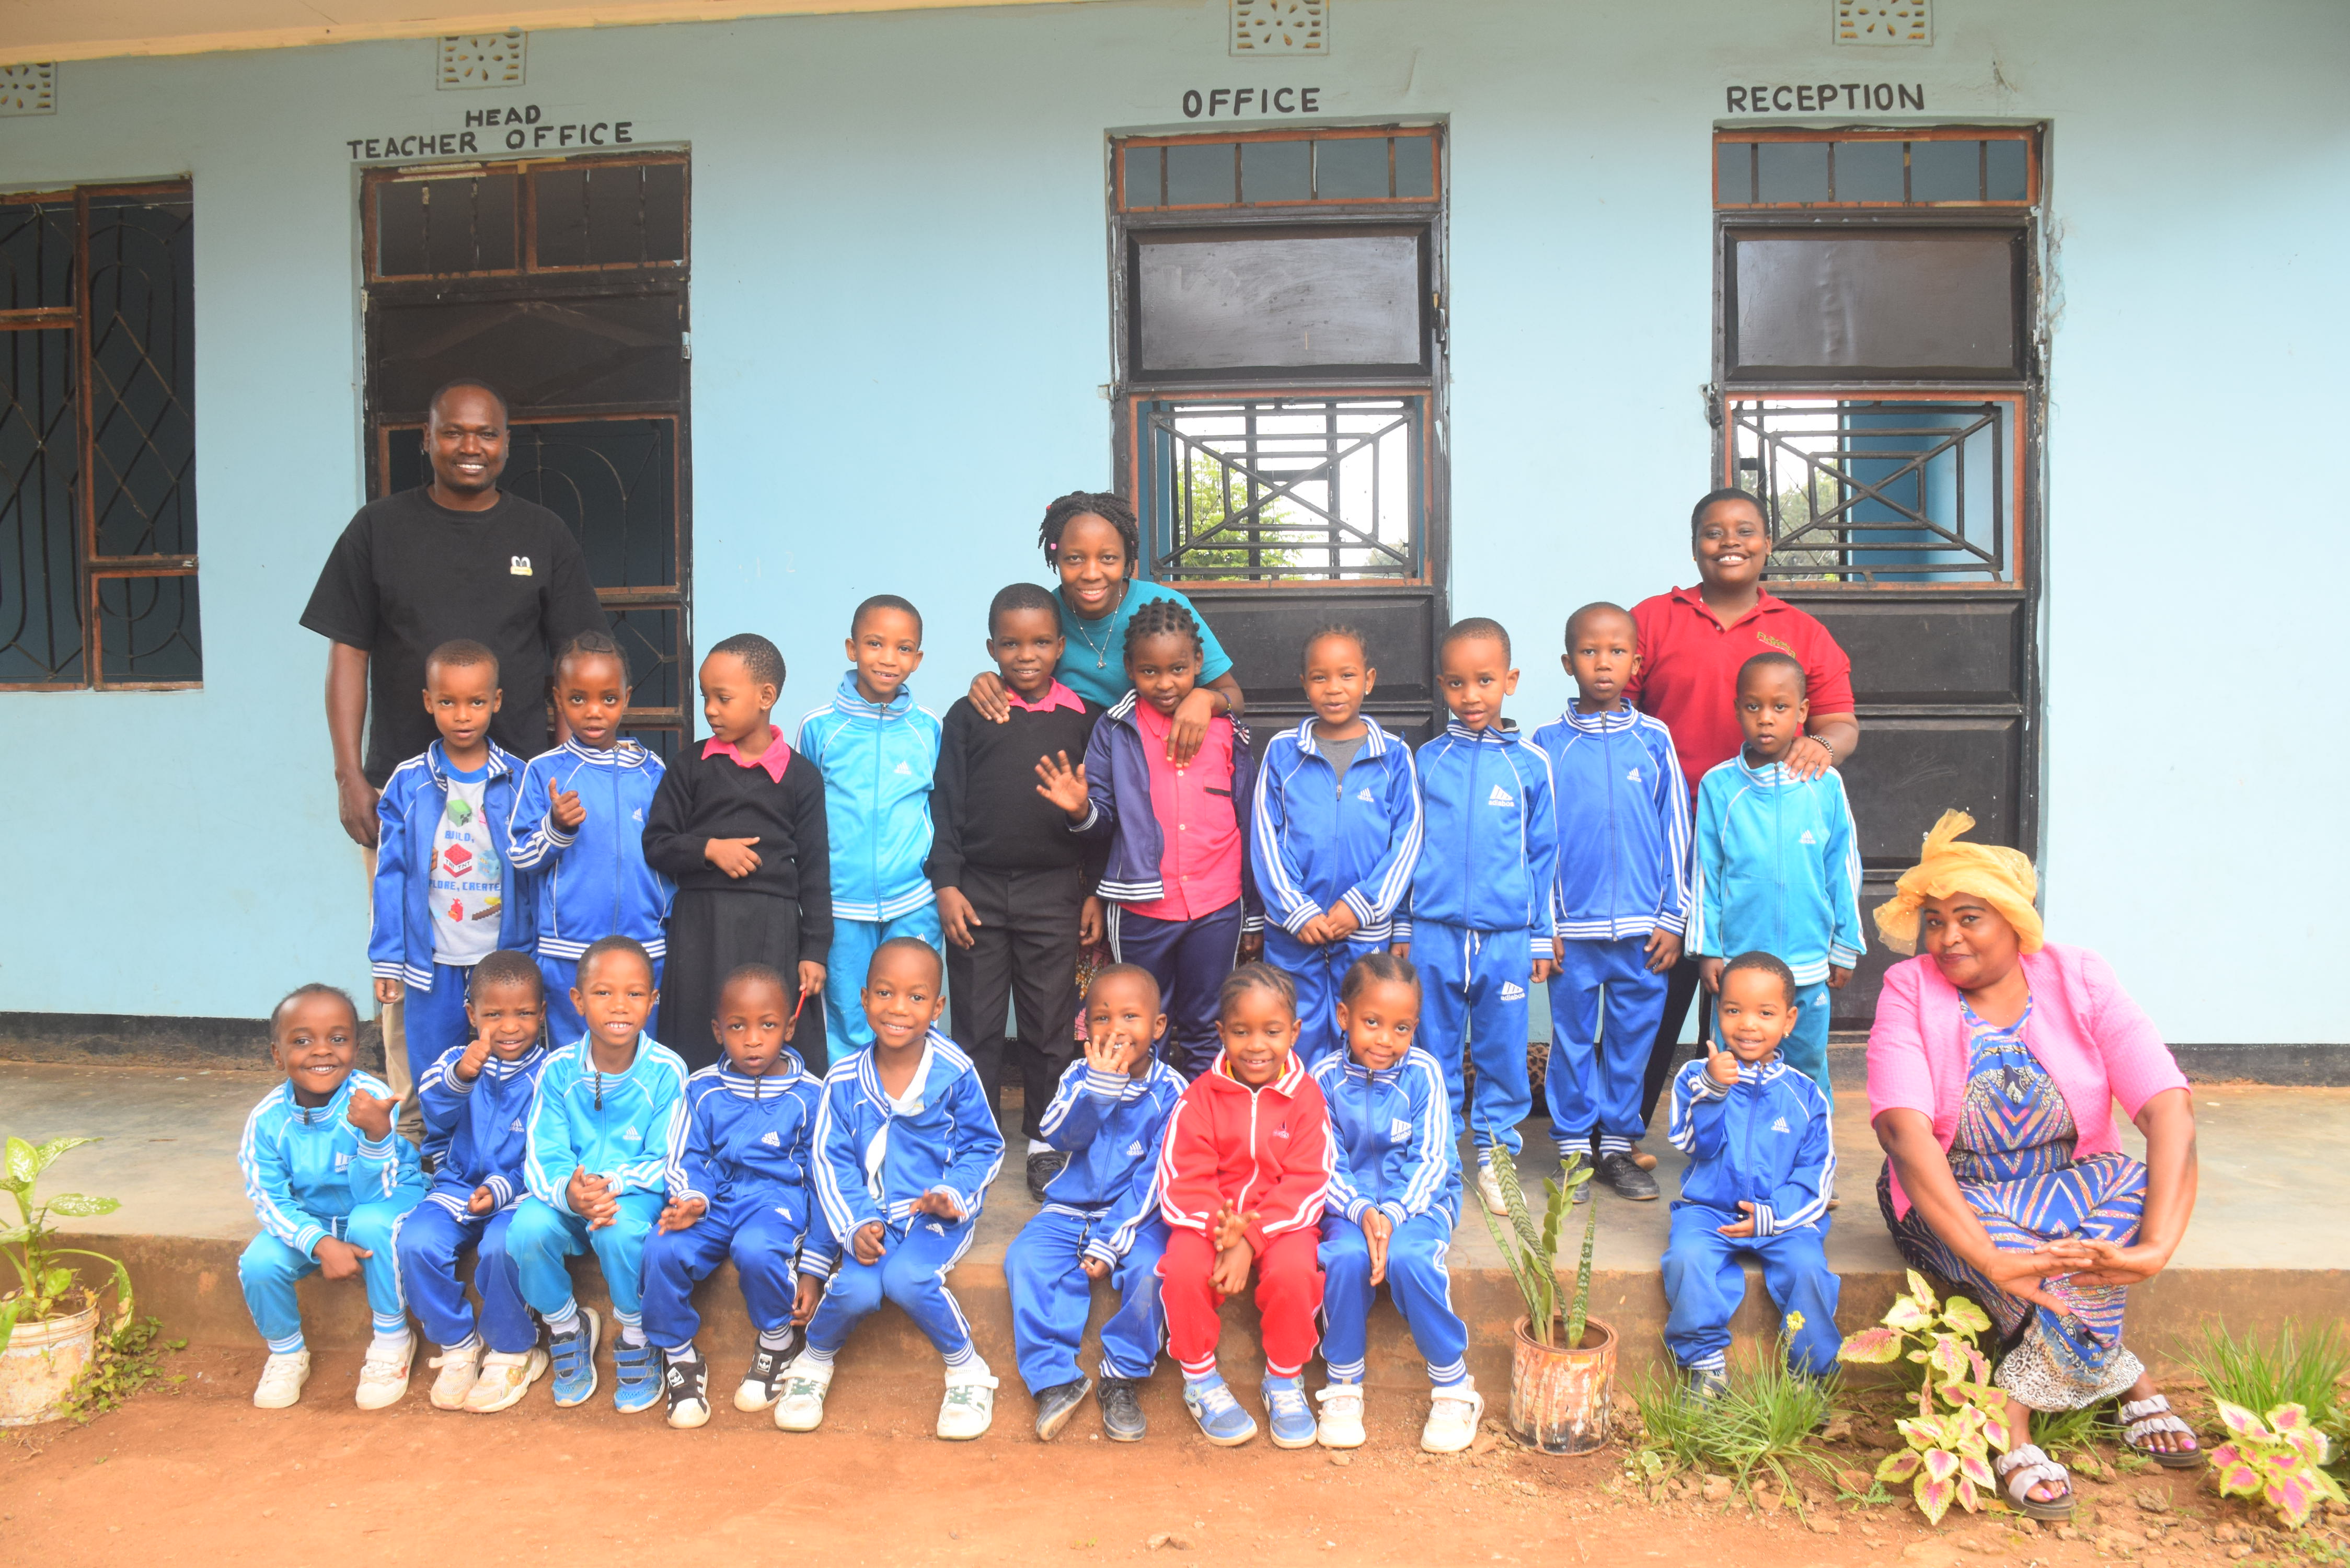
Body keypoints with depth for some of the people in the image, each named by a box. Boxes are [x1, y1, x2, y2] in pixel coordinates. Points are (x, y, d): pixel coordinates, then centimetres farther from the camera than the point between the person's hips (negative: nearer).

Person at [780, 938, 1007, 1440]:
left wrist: (952, 1195, -17)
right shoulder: (844, 1080, -2)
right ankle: (814, 1362, 9)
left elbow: (984, 1148, 1)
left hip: (938, 1212, -2)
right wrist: (855, 1225, -14)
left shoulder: (954, 1073, -7)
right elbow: (833, 1163, 0)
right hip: (868, 1213, 2)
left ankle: (967, 1370, -5)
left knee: (907, 1277, -31)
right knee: (855, 1288, -25)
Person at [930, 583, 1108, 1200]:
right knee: (976, 1022, 7)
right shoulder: (969, 716, 2)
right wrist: (946, 884, -5)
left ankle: (1045, 1139, 22)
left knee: (1049, 1024, 8)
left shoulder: (1084, 718, 3)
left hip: (1054, 890, 0)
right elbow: (946, 803, 2)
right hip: (977, 889, 0)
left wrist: (1095, 892, 3)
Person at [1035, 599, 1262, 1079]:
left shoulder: (1227, 732, 3)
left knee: (1206, 1034, 12)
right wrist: (1081, 810, -23)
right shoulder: (1115, 731, 0)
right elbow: (1107, 818, 1)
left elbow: (1248, 826, 8)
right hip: (1141, 909, -1)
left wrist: (1255, 915, 10)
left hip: (1217, 910, 1)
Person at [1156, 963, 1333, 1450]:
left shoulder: (1306, 1095, -4)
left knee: (1294, 1272, -31)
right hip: (1206, 1220, 1)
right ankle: (1200, 1381, -2)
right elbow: (1180, 1180, -8)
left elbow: (1307, 1184, -10)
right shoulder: (1200, 1096, -3)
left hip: (1284, 1220, -1)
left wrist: (1250, 1240, -22)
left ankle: (1285, 1381, -3)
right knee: (1183, 1271, -28)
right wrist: (1219, 1228, -27)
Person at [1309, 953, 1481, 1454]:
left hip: (1420, 1197, -1)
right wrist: (1361, 1212, -23)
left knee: (1408, 1258, -31)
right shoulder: (1326, 1077, -7)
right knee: (1347, 1257, -30)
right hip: (1351, 1202, 1)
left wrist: (1394, 1214, -23)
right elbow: (1326, 1166, -7)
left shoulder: (1423, 1073, -9)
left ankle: (1454, 1386, -10)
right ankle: (1343, 1386, -9)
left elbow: (1431, 1161, -10)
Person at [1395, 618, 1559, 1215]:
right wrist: (1402, 931, 8)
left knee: (1503, 1050, 6)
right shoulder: (1427, 760, 3)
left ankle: (1496, 1155, 21)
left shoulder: (1530, 764, 2)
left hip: (1507, 936, 0)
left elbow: (1543, 856, 7)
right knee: (1434, 1048, 8)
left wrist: (1542, 940, 6)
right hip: (1435, 933, 1)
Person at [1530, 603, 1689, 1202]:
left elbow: (1675, 834, 6)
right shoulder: (1549, 743, 1)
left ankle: (1618, 1146, 22)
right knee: (1572, 1038, 6)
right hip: (1572, 927, -1)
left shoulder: (1654, 740, 4)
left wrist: (1673, 919, 2)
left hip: (1642, 926, 1)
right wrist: (1540, 923, -1)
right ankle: (1573, 1148, 19)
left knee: (1632, 1039, 8)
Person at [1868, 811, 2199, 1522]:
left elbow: (2170, 1109, -19)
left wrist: (2157, 1245, -35)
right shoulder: (1909, 990, -11)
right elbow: (1903, 1129, -25)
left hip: (2067, 1192, 3)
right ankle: (2128, 1384, -7)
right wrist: (1991, 1257, -39)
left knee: (2135, 1180, -31)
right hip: (1951, 1203, -2)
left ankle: (2013, 1413, -21)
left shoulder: (2077, 978, -7)